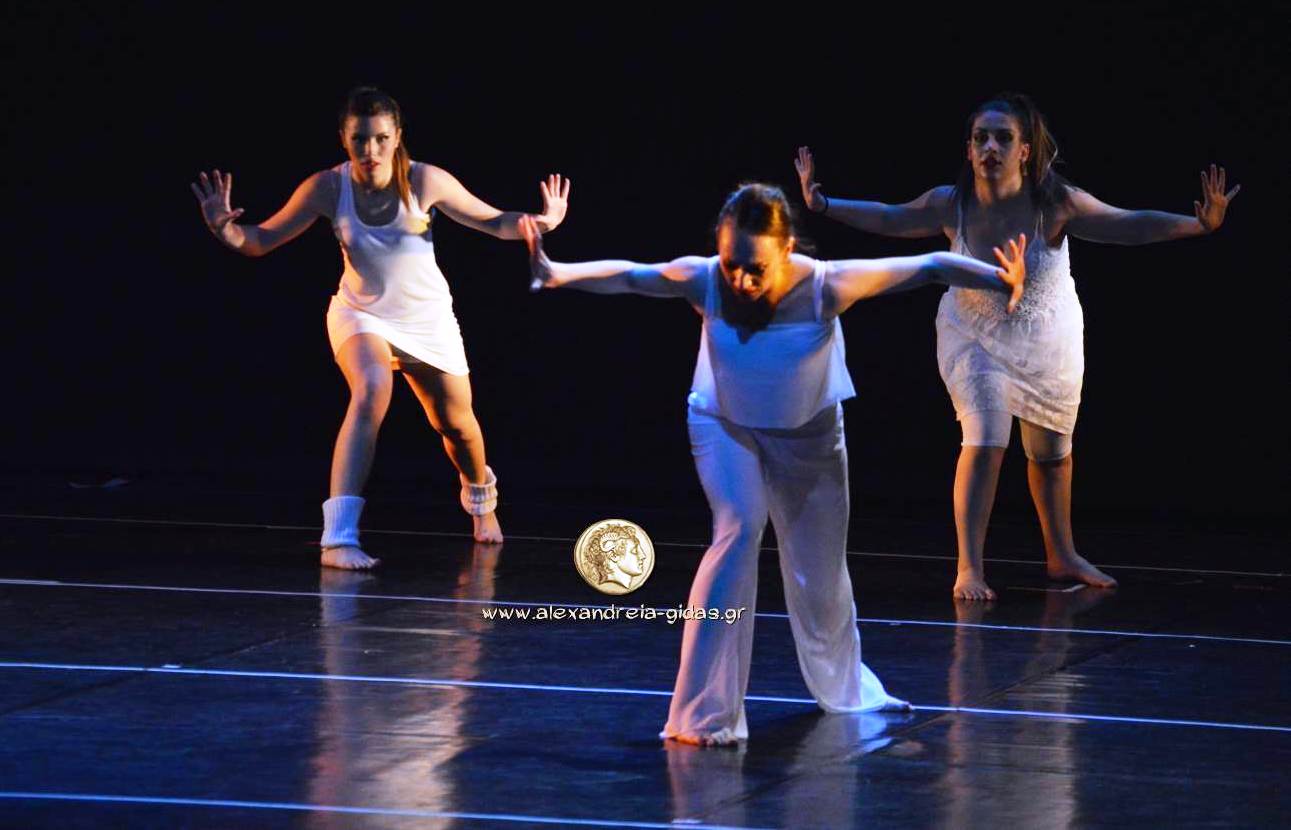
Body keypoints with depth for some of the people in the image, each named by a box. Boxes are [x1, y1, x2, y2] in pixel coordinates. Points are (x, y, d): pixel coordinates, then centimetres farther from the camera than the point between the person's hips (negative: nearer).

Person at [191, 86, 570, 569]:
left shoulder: (425, 181, -23)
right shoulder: (327, 188, -22)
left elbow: (493, 221, -11)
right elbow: (262, 240, -17)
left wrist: (536, 222, -31)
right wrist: (226, 229, -37)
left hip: (428, 320, 2)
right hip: (362, 316, -2)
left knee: (456, 425, 14)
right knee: (372, 388, -32)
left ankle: (481, 499, 52)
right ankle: (339, 537, -35)